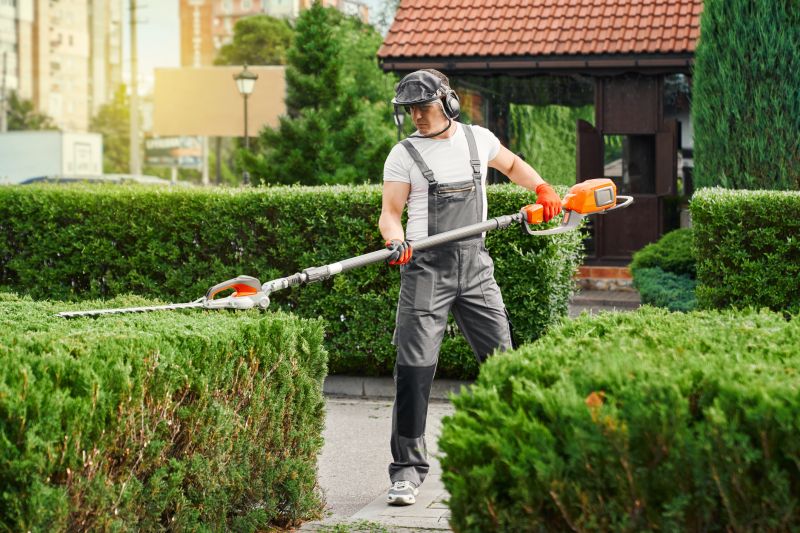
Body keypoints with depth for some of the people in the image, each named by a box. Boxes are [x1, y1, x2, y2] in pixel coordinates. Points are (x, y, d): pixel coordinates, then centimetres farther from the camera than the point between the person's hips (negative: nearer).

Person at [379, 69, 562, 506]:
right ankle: (407, 469, -5)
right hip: (426, 267, -3)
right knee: (414, 367, -10)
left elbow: (512, 165, 31)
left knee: (501, 358, 4)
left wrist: (542, 189, 16)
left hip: (475, 266, 3)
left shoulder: (479, 139, 11)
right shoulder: (404, 154, 1)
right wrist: (395, 240, -22)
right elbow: (390, 212, -2)